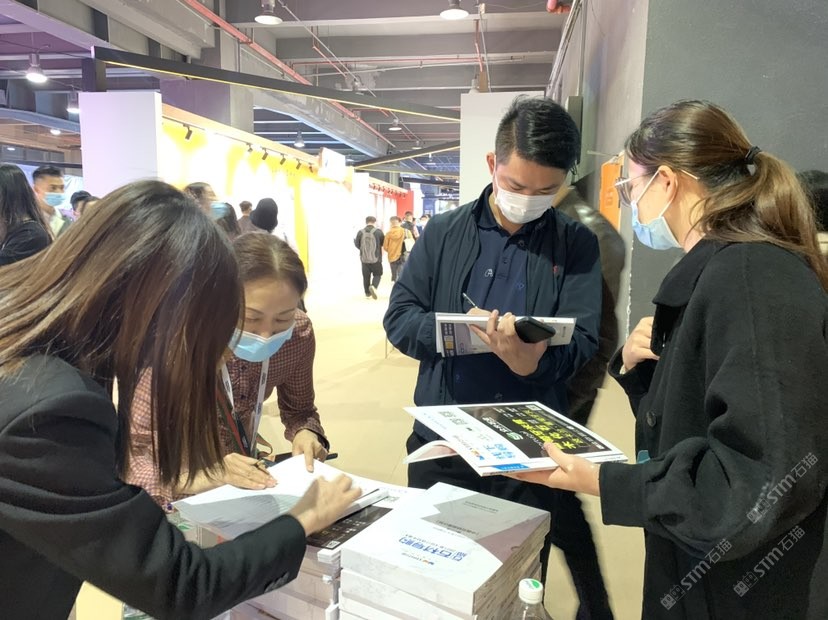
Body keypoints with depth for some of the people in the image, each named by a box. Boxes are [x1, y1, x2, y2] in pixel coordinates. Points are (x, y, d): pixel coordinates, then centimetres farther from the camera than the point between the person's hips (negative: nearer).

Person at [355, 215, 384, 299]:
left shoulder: (360, 232, -3)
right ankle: (373, 286, -15)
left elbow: (357, 245, 3)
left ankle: (368, 293, 17)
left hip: (364, 258, 2)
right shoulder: (378, 231, -8)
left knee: (366, 276, 12)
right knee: (377, 274, 11)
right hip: (376, 258, -2)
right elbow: (384, 243, 1)